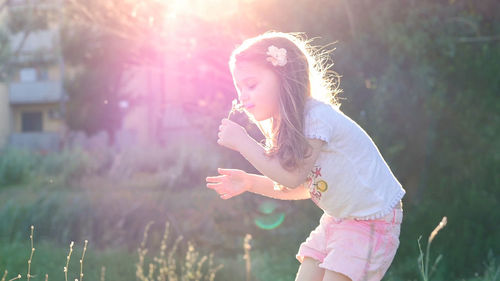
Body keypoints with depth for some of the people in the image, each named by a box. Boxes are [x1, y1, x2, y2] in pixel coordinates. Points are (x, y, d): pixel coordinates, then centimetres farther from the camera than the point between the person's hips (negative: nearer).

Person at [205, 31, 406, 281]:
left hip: (371, 220, -9)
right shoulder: (290, 125, 6)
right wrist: (250, 182, 2)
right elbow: (303, 187, 12)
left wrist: (242, 142, -22)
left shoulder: (317, 117, -23)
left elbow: (292, 177, -28)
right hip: (337, 219, 10)